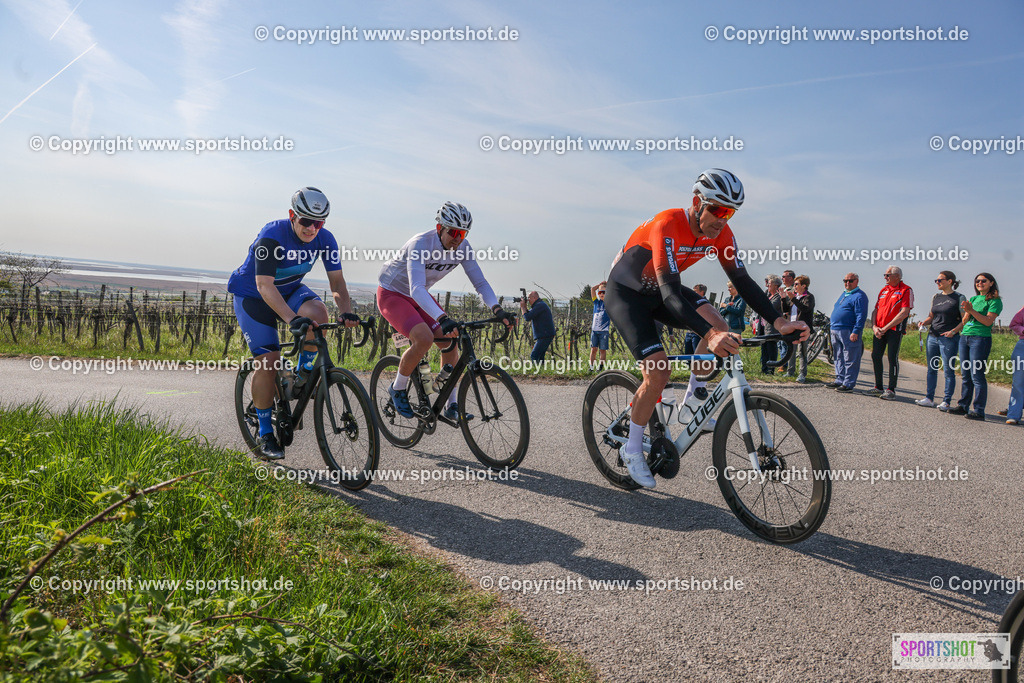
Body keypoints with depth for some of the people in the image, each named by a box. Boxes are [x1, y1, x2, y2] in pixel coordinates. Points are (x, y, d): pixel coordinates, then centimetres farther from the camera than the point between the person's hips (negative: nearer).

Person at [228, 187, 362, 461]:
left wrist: (346, 312, -35)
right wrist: (292, 319, -51)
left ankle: (303, 376, -6)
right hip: (252, 295, -4)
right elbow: (264, 285, -37)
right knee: (268, 360, -13)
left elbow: (337, 281, -15)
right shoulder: (271, 236, -31)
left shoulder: (325, 239, -16)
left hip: (290, 289, 4)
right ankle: (265, 435, 0)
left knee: (317, 312, -30)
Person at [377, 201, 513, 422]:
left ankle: (452, 406, 1)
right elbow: (416, 290, -45)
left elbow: (480, 282, -13)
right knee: (424, 339, -29)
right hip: (392, 294, -6)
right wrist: (443, 319, -58)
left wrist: (497, 310, -31)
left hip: (419, 297, 6)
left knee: (450, 341, -10)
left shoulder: (462, 247, -14)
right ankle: (398, 389, -4)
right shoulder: (420, 244, -33)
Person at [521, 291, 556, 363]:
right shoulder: (540, 305, 19)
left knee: (534, 356, -14)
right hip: (543, 336, 11)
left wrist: (523, 307, -3)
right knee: (539, 357, 12)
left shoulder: (540, 305, -14)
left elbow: (527, 317, -17)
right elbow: (529, 314, 24)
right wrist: (524, 307, 9)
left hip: (545, 336, -11)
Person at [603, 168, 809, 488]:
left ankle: (693, 401, 2)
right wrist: (709, 335, -54)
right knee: (658, 371, -18)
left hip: (660, 290, 6)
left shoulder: (721, 233, -12)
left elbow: (742, 280, -11)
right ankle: (632, 450, 1)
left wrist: (779, 322, -25)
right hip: (625, 292, -6)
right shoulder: (667, 225, -33)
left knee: (718, 326, -20)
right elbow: (670, 294, -41)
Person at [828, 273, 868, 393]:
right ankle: (840, 380, 22)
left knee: (850, 360, -4)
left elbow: (861, 316, -15)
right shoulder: (843, 294, 21)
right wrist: (831, 324, 23)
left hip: (849, 332, -9)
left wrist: (855, 332, -21)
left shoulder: (859, 296, -7)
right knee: (838, 358, 14)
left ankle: (848, 384, -2)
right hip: (835, 332, 9)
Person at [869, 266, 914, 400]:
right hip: (880, 330, 6)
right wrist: (874, 326, -1)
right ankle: (878, 387, 17)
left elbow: (904, 313, -14)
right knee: (876, 356, 6)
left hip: (895, 329, -6)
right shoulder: (884, 290, 16)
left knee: (892, 358, -5)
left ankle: (891, 390, 1)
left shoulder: (906, 291, -5)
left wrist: (886, 328, -16)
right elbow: (875, 310, 16)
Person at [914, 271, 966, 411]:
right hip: (932, 336, 6)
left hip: (949, 338, -6)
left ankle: (946, 401, 4)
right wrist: (924, 323, 0)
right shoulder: (936, 297, 13)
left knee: (948, 370, -2)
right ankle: (929, 398, 16)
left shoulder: (959, 298, -3)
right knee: (932, 369, 9)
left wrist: (953, 331, -17)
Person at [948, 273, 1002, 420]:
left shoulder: (995, 301, -2)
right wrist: (967, 312, -6)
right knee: (965, 375, 10)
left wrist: (972, 311, -18)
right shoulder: (973, 299, 17)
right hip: (965, 337, 7)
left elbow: (988, 321, -13)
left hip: (981, 338, -6)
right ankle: (963, 406, 16)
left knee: (977, 376, -8)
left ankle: (979, 411, -3)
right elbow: (964, 321, 13)